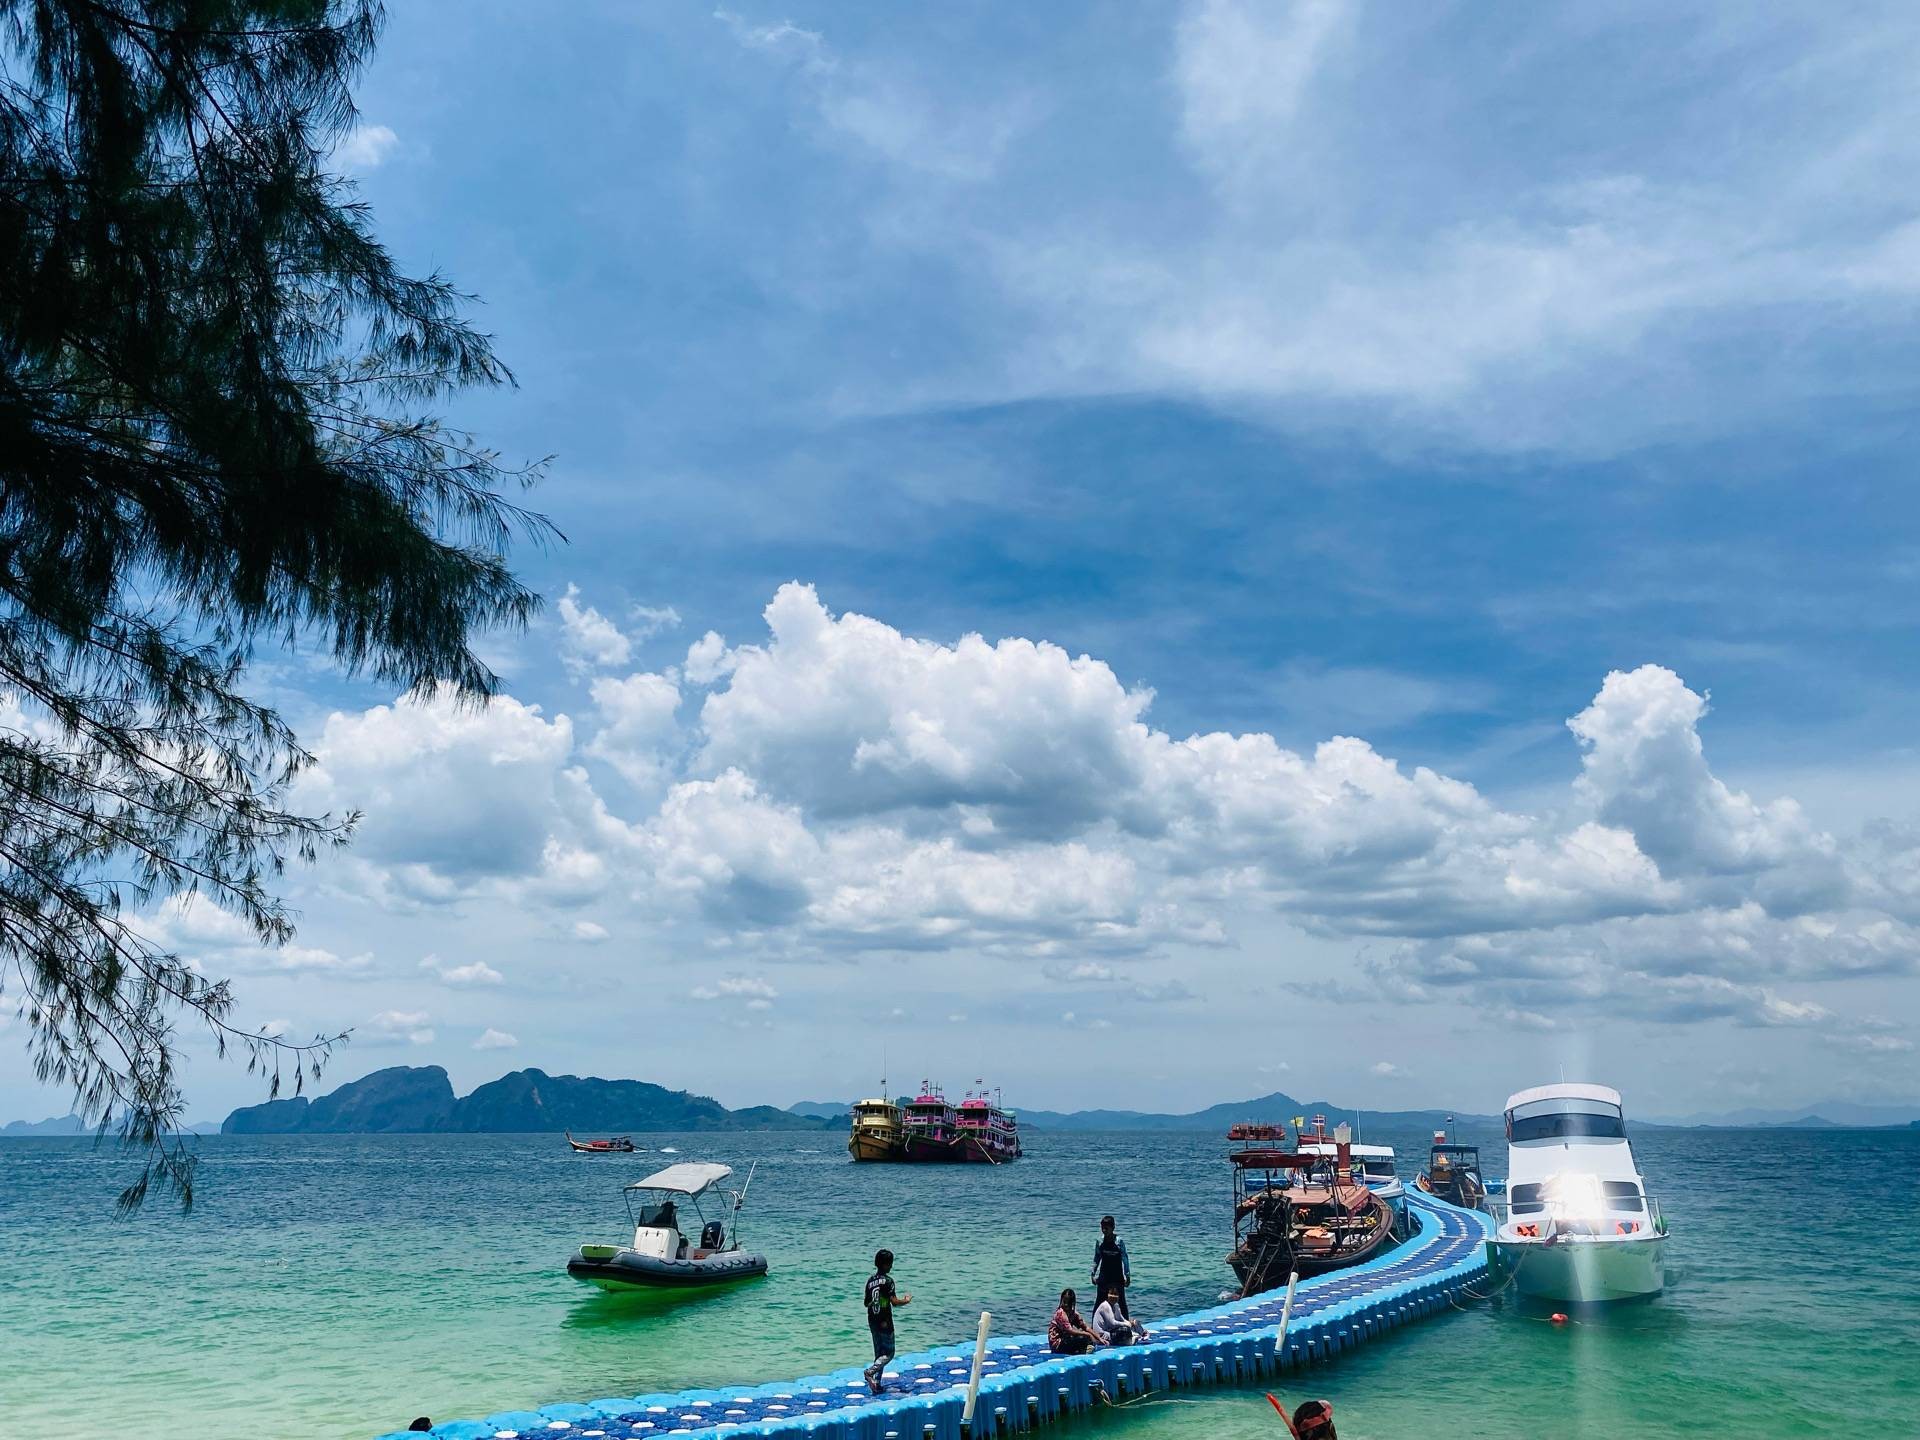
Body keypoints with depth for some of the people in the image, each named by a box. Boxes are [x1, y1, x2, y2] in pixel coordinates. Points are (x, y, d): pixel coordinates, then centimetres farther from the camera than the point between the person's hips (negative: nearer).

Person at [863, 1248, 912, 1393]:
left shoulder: (870, 1280, 6)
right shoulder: (888, 1280, -15)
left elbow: (866, 1303, 12)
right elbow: (894, 1302, -19)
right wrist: (906, 1301, -2)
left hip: (872, 1321, 7)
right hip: (885, 1322, -7)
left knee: (879, 1353, 15)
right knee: (889, 1353, 3)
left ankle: (877, 1383, 13)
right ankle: (870, 1371, -17)